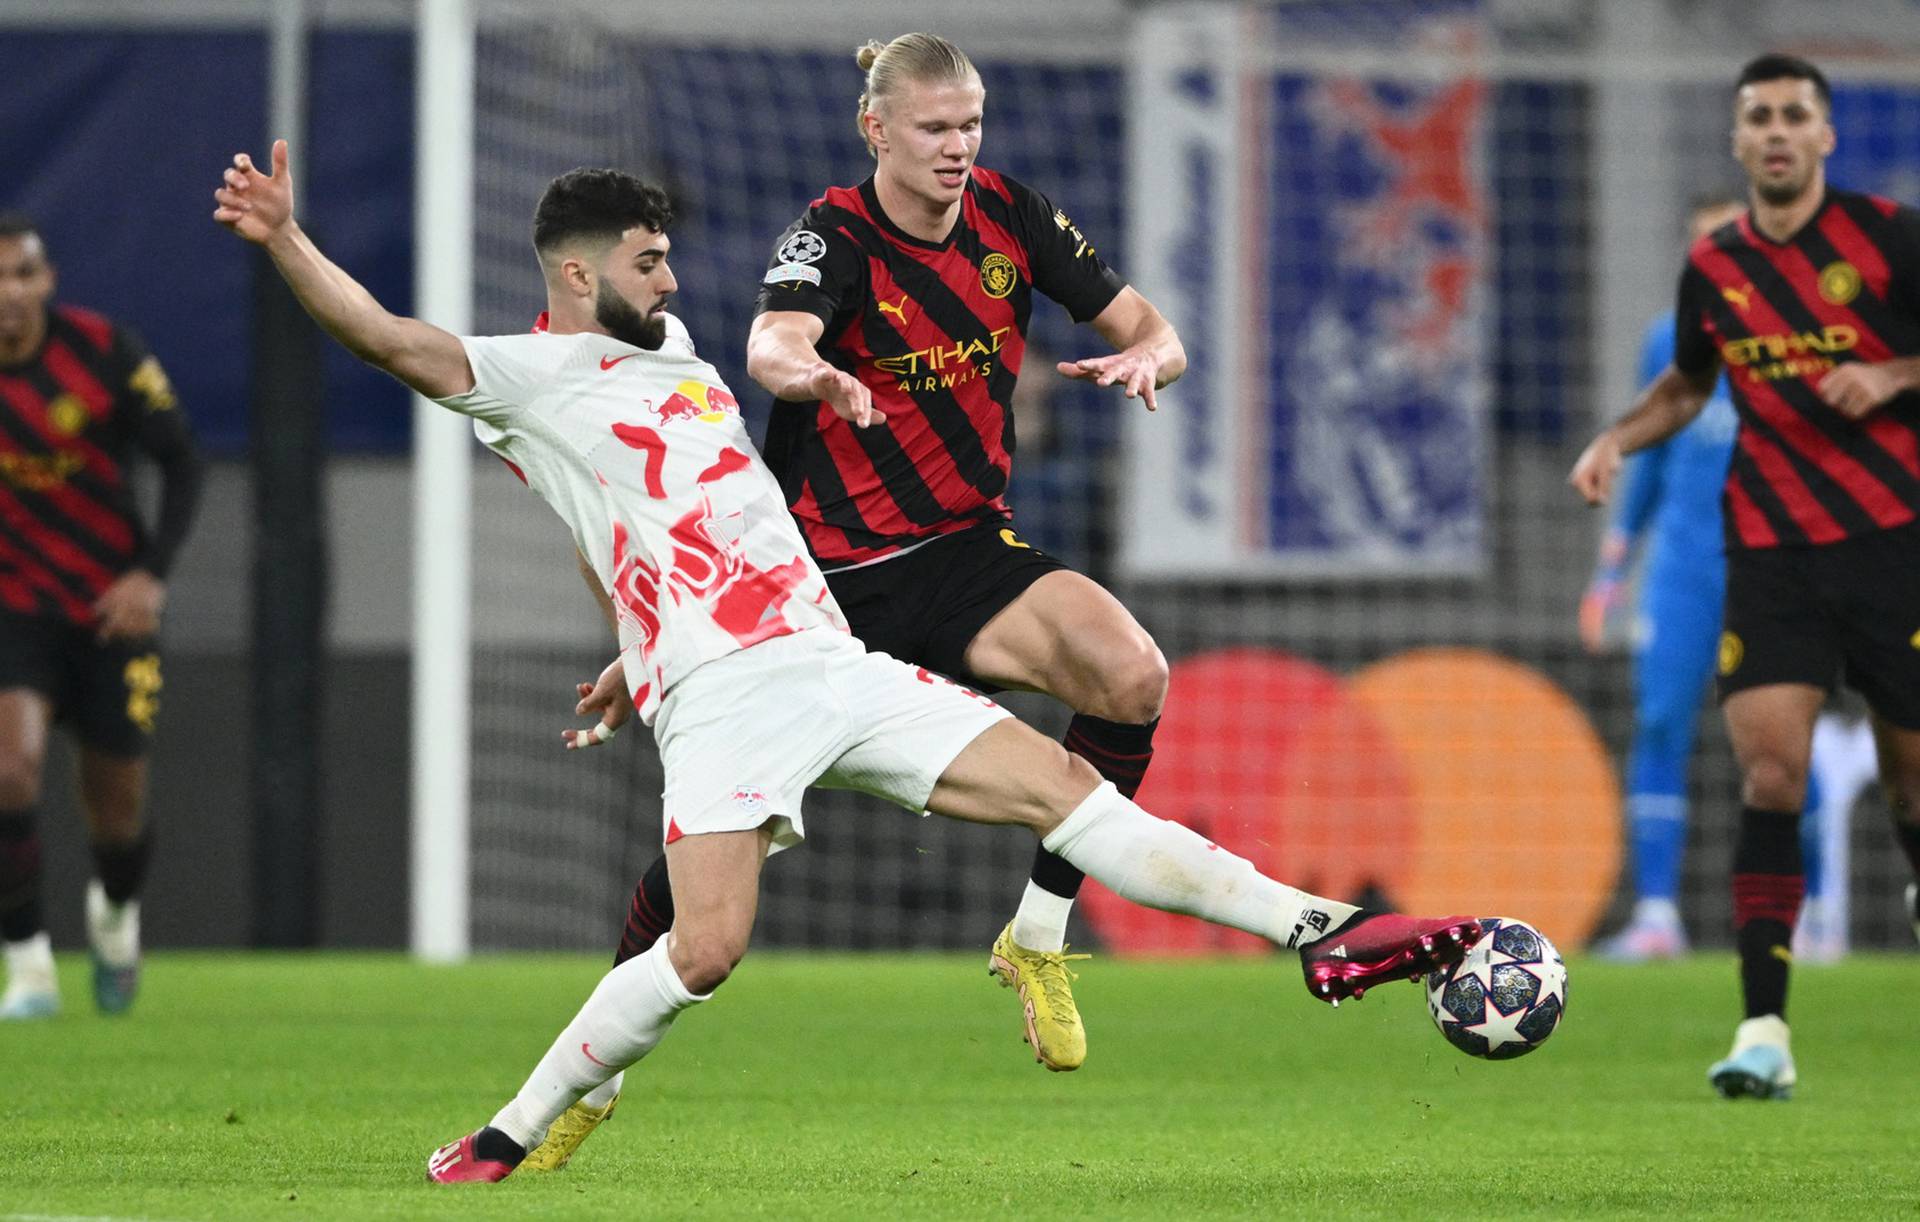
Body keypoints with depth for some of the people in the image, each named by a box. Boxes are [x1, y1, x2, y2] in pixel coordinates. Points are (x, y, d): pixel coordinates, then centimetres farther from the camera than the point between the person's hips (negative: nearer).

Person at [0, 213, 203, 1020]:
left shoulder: (104, 351, -13)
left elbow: (181, 462, -5)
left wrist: (152, 574, -15)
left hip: (113, 607, 1)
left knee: (117, 804, 7)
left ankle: (114, 914, 43)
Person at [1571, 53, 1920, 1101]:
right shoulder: (1713, 267, 6)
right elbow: (1686, 383, 24)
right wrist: (1617, 439, 7)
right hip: (1769, 551, 2)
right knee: (1769, 774, -13)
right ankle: (1764, 1032, -16)